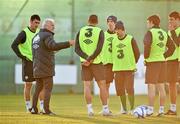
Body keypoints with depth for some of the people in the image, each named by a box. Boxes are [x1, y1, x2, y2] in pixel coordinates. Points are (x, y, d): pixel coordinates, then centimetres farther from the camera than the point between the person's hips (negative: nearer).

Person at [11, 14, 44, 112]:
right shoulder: (24, 33, -9)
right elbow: (14, 45, -15)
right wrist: (22, 56, -15)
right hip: (28, 63, -5)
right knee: (28, 85, 1)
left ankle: (42, 106, 4)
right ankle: (28, 107, 9)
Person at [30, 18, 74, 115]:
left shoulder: (36, 37, 18)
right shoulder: (47, 35, -10)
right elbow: (53, 46, -28)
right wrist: (68, 43, -28)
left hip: (37, 68, 8)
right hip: (46, 68, -8)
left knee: (38, 88, 11)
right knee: (48, 88, -5)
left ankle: (34, 108, 8)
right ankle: (46, 110, -8)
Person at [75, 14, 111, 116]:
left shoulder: (80, 31, 5)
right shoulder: (99, 32, -3)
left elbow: (77, 49, -2)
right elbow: (99, 49, -13)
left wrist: (86, 58, -11)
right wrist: (90, 59, -11)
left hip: (85, 62, 2)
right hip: (97, 62, -2)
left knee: (87, 85, 3)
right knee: (102, 85, 5)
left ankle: (90, 109, -5)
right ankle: (105, 109, 5)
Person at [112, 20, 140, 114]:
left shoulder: (130, 39, -3)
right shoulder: (114, 41, 9)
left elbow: (137, 53, 2)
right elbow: (112, 53, 18)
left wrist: (133, 64, 5)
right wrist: (115, 65, 11)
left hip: (129, 69, -4)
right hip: (117, 69, 4)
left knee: (129, 89, -8)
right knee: (120, 90, 4)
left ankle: (132, 109, 1)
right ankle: (124, 109, 15)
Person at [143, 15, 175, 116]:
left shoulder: (150, 33, -10)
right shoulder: (164, 33, 11)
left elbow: (147, 45, -26)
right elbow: (171, 48, 12)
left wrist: (146, 57, -14)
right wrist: (163, 56, 12)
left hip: (152, 62, -7)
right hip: (162, 62, 7)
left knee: (151, 86, -5)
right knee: (161, 87, 9)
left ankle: (150, 109, -7)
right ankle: (161, 109, 9)